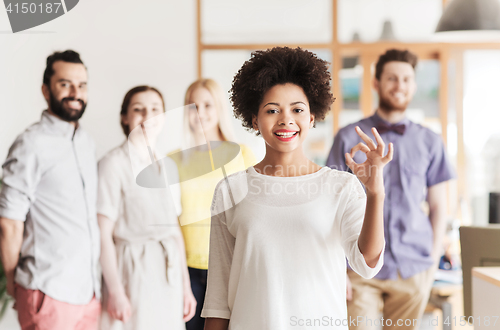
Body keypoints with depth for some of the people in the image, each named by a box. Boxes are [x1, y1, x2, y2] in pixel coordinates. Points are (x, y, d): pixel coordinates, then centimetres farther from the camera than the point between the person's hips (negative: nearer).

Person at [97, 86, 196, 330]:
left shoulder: (168, 166, 11)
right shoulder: (114, 163, -9)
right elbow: (104, 234, -11)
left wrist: (185, 285, 12)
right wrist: (115, 291, -13)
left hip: (169, 273, 6)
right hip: (133, 273, -6)